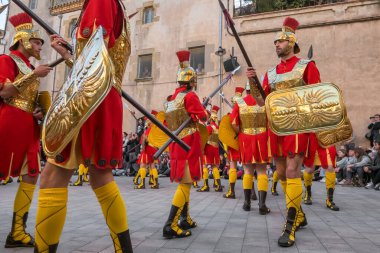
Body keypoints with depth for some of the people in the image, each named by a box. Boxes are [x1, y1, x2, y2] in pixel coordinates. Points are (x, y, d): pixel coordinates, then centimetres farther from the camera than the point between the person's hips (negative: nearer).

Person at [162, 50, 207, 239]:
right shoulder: (190, 96, -11)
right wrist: (202, 110, 13)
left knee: (183, 182, 16)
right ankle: (171, 225, -10)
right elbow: (203, 118, -7)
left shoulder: (171, 99, 12)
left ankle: (185, 220, 25)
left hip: (176, 143, 8)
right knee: (185, 182, -6)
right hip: (189, 143, -8)